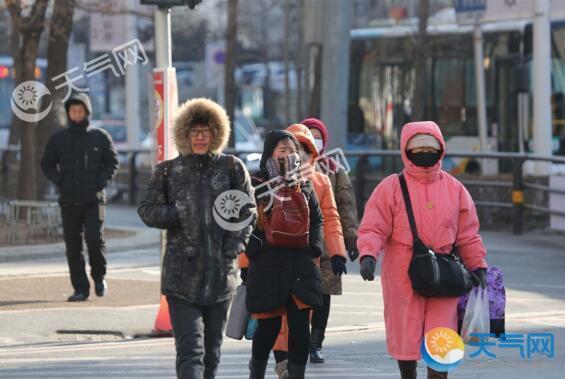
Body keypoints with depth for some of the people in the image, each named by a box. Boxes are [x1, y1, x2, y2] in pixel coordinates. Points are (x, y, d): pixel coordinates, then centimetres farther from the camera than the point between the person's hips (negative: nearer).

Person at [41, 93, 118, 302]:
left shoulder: (100, 137, 4)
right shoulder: (58, 139, 7)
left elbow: (112, 162, 9)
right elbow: (47, 164, 15)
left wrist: (101, 182, -5)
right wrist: (59, 181, -1)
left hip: (94, 200, -2)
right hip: (69, 201, 2)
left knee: (94, 238, -15)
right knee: (73, 245, 0)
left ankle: (99, 276, 9)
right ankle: (80, 288, 5)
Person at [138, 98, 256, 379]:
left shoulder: (232, 168, 6)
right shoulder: (168, 171, 5)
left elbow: (248, 212, 5)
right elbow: (147, 211, 7)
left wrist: (233, 248, -8)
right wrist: (178, 215, -10)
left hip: (220, 272, 2)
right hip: (181, 274, -2)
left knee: (212, 350, 10)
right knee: (190, 348, -13)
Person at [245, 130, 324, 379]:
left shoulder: (304, 186, 14)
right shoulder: (256, 186, -1)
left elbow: (317, 219, 20)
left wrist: (313, 247, 6)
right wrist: (256, 249, -14)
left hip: (301, 265, 4)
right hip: (267, 267, -4)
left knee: (300, 325, -2)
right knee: (268, 326, 0)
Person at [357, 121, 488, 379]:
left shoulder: (455, 189, 9)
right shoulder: (391, 188, -1)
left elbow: (468, 234, 14)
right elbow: (373, 228, -5)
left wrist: (478, 266, 10)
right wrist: (368, 255, -22)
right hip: (403, 277, -1)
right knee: (405, 337, 6)